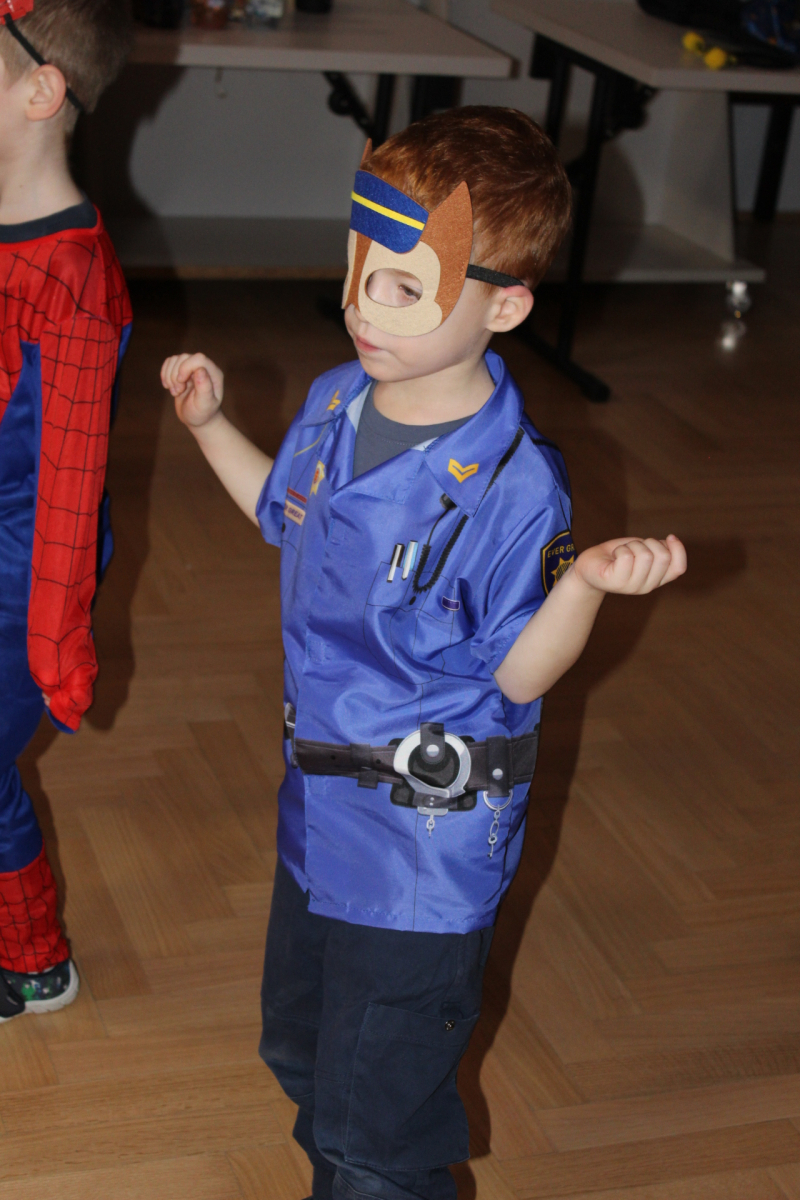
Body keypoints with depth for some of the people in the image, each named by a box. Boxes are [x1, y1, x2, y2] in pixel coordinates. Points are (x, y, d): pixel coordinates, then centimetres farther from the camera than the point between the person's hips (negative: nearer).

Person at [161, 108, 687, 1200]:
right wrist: (210, 424, 10)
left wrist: (587, 582, -34)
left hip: (426, 849, -8)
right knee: (299, 1050, 29)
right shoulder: (336, 403, -4)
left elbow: (517, 675, -18)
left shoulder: (511, 485, -26)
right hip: (320, 812, 8)